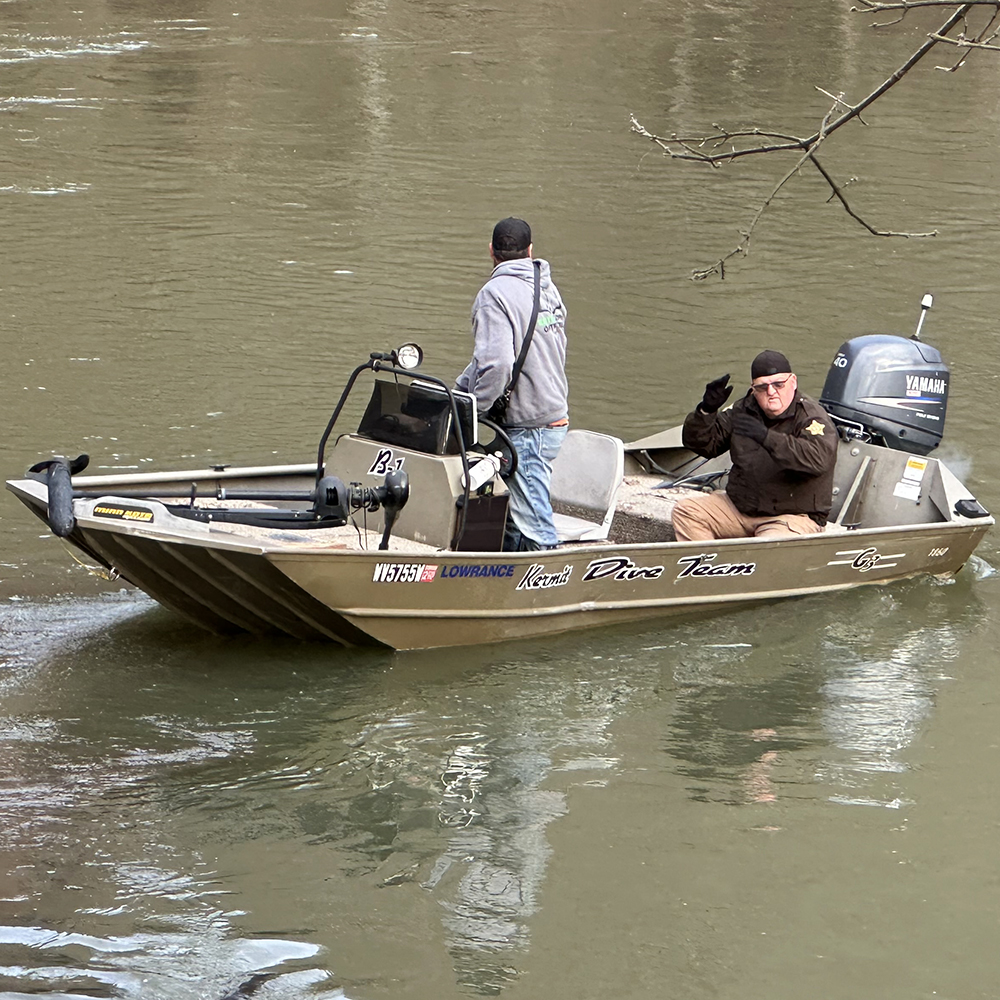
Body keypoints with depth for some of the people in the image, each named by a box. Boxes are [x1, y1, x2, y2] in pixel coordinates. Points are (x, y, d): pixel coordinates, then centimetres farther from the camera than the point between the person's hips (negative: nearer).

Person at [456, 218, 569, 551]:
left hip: (527, 428, -9)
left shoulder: (495, 293, -14)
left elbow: (496, 364, -26)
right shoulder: (547, 288, 12)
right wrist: (459, 388, 17)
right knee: (511, 514, 18)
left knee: (533, 525, -7)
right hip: (555, 414, 9)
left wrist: (473, 412, -13)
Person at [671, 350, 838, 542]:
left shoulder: (812, 417, -15)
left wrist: (767, 437, -42)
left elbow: (817, 460, -36)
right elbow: (702, 445, 8)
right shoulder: (745, 410, 5)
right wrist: (706, 410, -13)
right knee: (685, 511, -7)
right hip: (740, 505, 7)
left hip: (792, 516, -7)